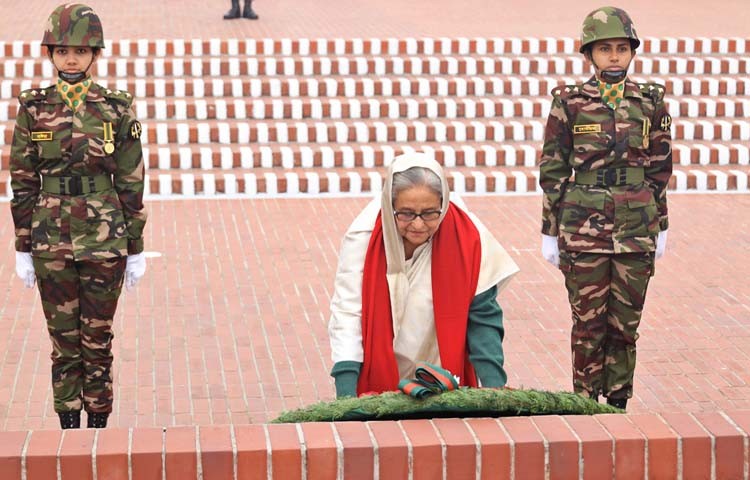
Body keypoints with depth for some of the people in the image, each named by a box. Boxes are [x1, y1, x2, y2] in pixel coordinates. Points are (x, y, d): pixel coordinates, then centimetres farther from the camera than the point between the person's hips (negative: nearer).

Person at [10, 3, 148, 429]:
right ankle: (69, 431, 17)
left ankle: (99, 427, 17)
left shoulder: (117, 109, -1)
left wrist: (136, 249, 1)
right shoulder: (33, 110, 1)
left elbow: (131, 183, 1)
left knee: (98, 339, 5)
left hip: (105, 241, -1)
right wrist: (23, 248, 3)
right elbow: (22, 183, 4)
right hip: (51, 241, 1)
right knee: (64, 340, 7)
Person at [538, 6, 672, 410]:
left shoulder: (651, 103, 4)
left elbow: (659, 170, 10)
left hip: (636, 230, 2)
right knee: (588, 322, 4)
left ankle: (618, 404, 20)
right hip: (584, 227, -2)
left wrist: (660, 227, 10)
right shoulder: (569, 103, -3)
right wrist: (550, 232, 0)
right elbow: (553, 172, 1)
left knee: (626, 321, 7)